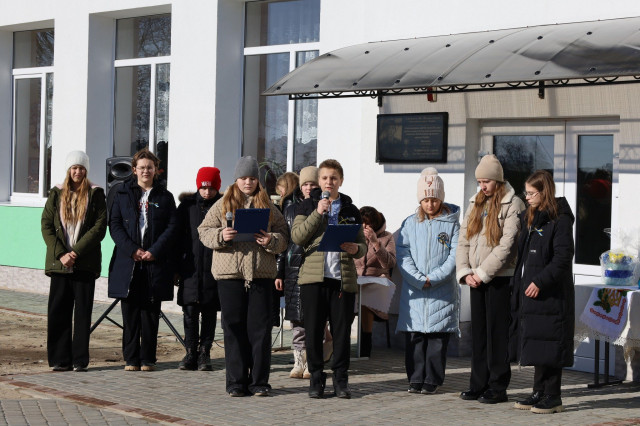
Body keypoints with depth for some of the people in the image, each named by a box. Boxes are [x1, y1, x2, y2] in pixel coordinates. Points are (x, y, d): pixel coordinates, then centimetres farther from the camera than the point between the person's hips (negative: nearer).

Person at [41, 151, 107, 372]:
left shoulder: (96, 194, 4)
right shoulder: (56, 194, 9)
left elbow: (100, 227, -4)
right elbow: (46, 225, 4)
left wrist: (76, 252, -12)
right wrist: (60, 254, -9)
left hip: (85, 263, -2)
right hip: (59, 262, 2)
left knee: (83, 312, 0)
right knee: (58, 312, 1)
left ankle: (80, 360, 6)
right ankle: (60, 360, 8)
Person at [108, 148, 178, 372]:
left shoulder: (165, 196, 10)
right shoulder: (122, 194, 10)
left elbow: (172, 228, 3)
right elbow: (114, 225, 3)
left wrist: (154, 251, -11)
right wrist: (132, 250, -10)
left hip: (155, 263, 0)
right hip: (127, 262, 0)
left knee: (150, 313, 1)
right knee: (130, 313, 1)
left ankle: (147, 359, 8)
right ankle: (131, 359, 8)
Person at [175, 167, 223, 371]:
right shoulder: (187, 205, 6)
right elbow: (178, 236, 8)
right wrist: (176, 268, 4)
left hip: (214, 270, -1)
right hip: (190, 268, 1)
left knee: (210, 314, 5)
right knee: (190, 312, -2)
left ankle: (204, 354, 13)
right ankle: (190, 353, 6)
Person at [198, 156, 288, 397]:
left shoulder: (268, 207, 11)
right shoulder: (222, 205, 10)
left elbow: (283, 237, 9)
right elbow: (204, 231, 7)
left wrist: (271, 241, -12)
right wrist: (220, 236, -12)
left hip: (261, 275, 0)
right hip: (229, 274, 0)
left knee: (260, 327, 0)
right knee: (234, 328, 2)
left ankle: (259, 381, 8)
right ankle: (237, 382, 9)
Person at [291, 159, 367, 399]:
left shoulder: (351, 210, 13)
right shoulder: (307, 206, 9)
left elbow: (363, 245, 14)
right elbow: (297, 237, -5)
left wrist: (355, 249, -9)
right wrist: (317, 213, -12)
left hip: (343, 278, 1)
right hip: (314, 276, -1)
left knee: (342, 330, 2)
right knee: (313, 330, 1)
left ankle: (340, 379, 13)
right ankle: (316, 378, 12)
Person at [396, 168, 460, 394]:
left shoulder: (452, 223, 4)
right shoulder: (410, 223, 9)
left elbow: (455, 256, -4)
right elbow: (403, 256, 1)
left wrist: (433, 278, -12)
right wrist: (420, 280, -11)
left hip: (442, 291, -1)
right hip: (414, 291, 2)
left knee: (438, 337, 0)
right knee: (414, 336, 2)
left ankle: (432, 380, 9)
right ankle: (416, 379, 10)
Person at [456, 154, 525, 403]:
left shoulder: (512, 205, -6)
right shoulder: (476, 204, 15)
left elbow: (507, 245, -14)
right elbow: (463, 240, 11)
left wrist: (483, 272, -14)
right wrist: (465, 272, -2)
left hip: (499, 278, -6)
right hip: (475, 279, 6)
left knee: (497, 332, -3)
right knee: (478, 332, 9)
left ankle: (498, 387, 4)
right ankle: (478, 385, 15)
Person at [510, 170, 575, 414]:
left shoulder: (560, 220, -11)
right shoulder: (530, 219, 16)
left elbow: (563, 257, -17)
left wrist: (540, 282, -21)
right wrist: (517, 282, 14)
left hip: (550, 293, -9)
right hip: (529, 292, 9)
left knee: (549, 345, -5)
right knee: (535, 344, 12)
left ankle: (553, 397, 2)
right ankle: (539, 392, 19)